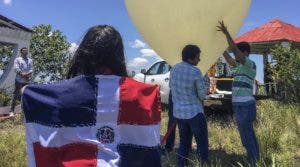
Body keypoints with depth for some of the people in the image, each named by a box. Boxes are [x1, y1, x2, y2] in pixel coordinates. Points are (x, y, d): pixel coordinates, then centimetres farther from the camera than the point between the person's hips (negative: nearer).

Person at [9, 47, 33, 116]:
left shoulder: (30, 60, 17)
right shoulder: (17, 59, 7)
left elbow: (31, 69, 6)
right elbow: (16, 68, -6)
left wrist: (28, 74, -13)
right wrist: (22, 74, -17)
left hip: (27, 81, 4)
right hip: (19, 80, -4)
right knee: (16, 95, -5)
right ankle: (12, 111, -5)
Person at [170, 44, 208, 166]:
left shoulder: (174, 69, 2)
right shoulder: (195, 72, -17)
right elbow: (203, 95, -11)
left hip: (178, 112, 7)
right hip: (194, 112, -6)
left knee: (183, 143, 16)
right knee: (202, 144, 4)